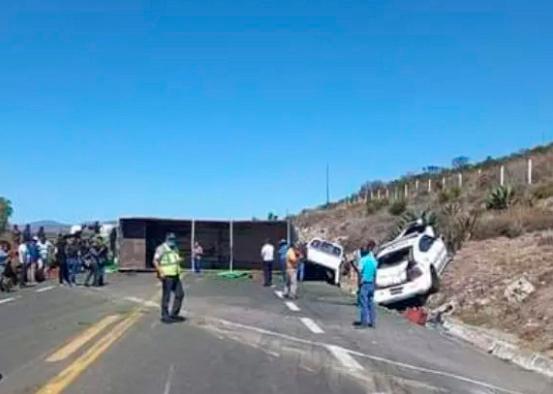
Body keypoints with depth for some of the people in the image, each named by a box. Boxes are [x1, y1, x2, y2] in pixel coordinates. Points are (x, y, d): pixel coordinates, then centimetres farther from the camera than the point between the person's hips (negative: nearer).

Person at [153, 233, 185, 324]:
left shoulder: (175, 249, 15)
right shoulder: (161, 248, -10)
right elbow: (155, 261, -16)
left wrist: (180, 260, 9)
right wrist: (161, 272, -24)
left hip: (176, 276, 8)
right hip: (167, 276, -8)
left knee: (180, 294, 10)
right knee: (166, 297, -2)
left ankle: (174, 314, 21)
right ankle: (165, 316, 8)